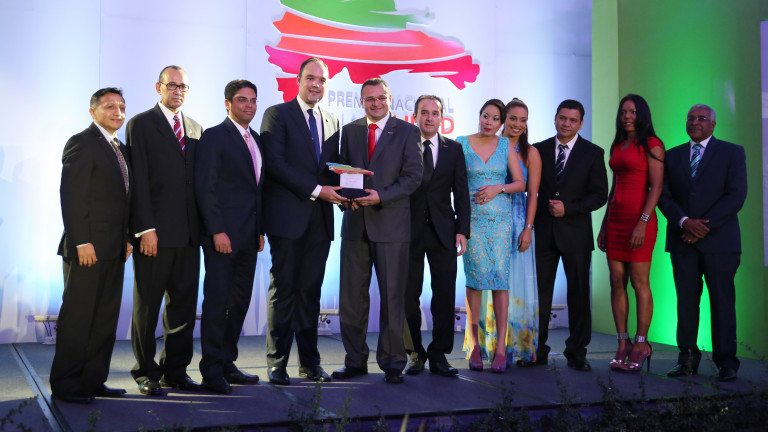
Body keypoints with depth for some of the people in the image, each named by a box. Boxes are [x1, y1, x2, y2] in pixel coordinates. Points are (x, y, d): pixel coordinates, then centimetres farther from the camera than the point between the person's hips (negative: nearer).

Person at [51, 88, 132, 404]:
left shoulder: (119, 148, 17)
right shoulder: (81, 143, -7)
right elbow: (71, 196, -14)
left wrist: (127, 237, 11)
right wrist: (81, 242, -19)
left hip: (113, 249, 8)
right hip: (89, 248, -8)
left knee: (105, 318, 10)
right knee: (77, 317, -2)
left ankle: (93, 380, 18)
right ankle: (65, 386, 6)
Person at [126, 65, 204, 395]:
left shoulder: (195, 129, 16)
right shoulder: (141, 124, 0)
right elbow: (139, 180, -7)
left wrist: (202, 226, 6)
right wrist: (145, 228, -14)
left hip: (188, 232, 5)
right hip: (155, 231, -5)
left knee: (184, 304, 8)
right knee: (147, 304, 4)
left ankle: (176, 370, 18)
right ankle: (146, 372, 14)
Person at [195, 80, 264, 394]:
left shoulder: (255, 140, 17)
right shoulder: (214, 137, -5)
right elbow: (205, 188, -11)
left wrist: (260, 230, 14)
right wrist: (217, 231, -17)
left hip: (248, 237, 8)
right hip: (223, 235, -7)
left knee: (240, 302, 9)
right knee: (217, 301, -4)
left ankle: (227, 364, 18)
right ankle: (212, 371, 2)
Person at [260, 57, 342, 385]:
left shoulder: (331, 122, 18)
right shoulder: (277, 114, 0)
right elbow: (275, 163, -11)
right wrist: (315, 190, -15)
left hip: (319, 219, 5)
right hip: (288, 216, -5)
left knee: (311, 291, 8)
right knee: (283, 290, 0)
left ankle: (309, 362, 15)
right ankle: (277, 363, 8)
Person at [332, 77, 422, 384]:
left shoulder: (407, 132, 3)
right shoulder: (349, 131, 13)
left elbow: (413, 175, -4)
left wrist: (381, 196, -16)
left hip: (391, 224, -3)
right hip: (355, 223, 3)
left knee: (393, 296, 2)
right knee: (351, 297, 5)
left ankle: (392, 363, 14)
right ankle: (355, 361, 17)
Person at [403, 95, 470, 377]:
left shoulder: (454, 149, 10)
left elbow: (461, 192, 8)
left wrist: (462, 230, -1)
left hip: (443, 232, 2)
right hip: (409, 231, -1)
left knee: (445, 295, 0)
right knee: (408, 295, 3)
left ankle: (438, 355, 9)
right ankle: (415, 354, 16)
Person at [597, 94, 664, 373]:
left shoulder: (651, 145, -3)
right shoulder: (617, 146, 17)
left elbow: (656, 186, -11)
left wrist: (643, 222, -19)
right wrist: (604, 224, 14)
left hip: (639, 219, -7)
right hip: (615, 218, 7)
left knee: (640, 282, -5)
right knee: (617, 283, 3)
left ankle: (641, 344, 2)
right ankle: (623, 344, 8)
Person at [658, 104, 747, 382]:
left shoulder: (732, 152, 5)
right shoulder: (673, 156, 14)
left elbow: (736, 195, -5)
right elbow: (664, 196, 6)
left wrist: (704, 226, -12)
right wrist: (685, 221, -12)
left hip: (719, 239, -3)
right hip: (682, 241, 3)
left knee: (722, 301, 0)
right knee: (686, 299, 2)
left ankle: (726, 362, 6)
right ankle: (687, 358, 8)